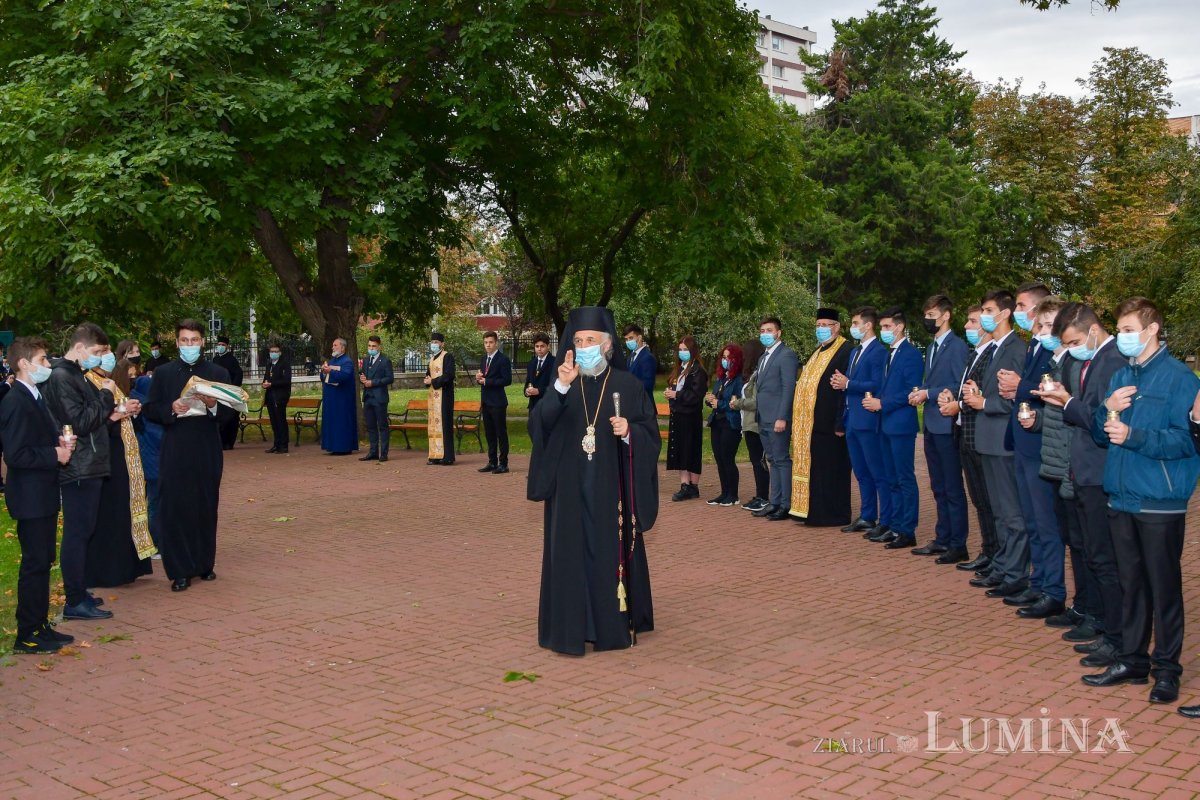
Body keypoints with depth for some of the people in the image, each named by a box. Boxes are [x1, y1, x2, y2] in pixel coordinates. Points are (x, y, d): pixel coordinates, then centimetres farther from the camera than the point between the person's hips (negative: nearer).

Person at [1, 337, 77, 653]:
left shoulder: (36, 397, 13)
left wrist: (60, 443, 4)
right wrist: (55, 455, -17)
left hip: (44, 496, 10)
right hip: (30, 498, -10)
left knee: (42, 562, 15)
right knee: (34, 565, -3)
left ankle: (40, 626, 25)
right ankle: (27, 636, 6)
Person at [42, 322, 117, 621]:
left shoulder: (75, 375, 16)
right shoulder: (61, 377, -15)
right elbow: (81, 422, -20)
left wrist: (108, 415, 6)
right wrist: (106, 395, -12)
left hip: (89, 467, 10)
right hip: (78, 469, -10)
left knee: (82, 532, 15)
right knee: (77, 533, -5)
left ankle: (79, 593, 23)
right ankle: (75, 602, 0)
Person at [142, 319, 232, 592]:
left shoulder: (218, 373, 9)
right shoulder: (163, 373, 7)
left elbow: (230, 411, 4)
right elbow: (150, 410, 3)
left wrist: (213, 405, -16)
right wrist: (171, 409, -16)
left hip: (208, 452, 1)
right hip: (174, 453, -1)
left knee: (206, 509, 8)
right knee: (174, 510, -4)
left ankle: (204, 564, 20)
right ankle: (180, 571, 1)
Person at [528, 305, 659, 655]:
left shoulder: (628, 386, 2)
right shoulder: (564, 384, 6)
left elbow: (651, 434, 3)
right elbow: (538, 426, -10)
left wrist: (629, 432, -18)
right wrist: (560, 387, -23)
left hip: (611, 490, -1)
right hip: (571, 489, 1)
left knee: (612, 552, 4)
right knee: (571, 553, 2)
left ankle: (614, 624, 16)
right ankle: (572, 626, 10)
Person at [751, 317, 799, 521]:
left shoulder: (787, 355, -9)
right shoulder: (763, 357, 19)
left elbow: (789, 388, -15)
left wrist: (782, 418, -20)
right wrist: (759, 416, 12)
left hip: (778, 419, -9)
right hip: (764, 419, 9)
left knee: (782, 460, -5)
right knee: (773, 461, 12)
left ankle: (786, 505, -1)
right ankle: (775, 502, 16)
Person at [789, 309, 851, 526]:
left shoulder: (845, 352, -10)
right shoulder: (818, 352, 19)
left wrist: (840, 424, -21)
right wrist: (800, 421, 15)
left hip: (828, 424, -9)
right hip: (810, 424, 9)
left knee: (829, 469, -3)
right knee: (812, 466, 11)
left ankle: (831, 514, 4)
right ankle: (812, 510, 17)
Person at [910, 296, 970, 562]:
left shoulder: (956, 346, -12)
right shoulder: (931, 347, 17)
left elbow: (960, 386, -17)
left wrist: (928, 393, -17)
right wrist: (920, 393, 3)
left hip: (947, 425, -9)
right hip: (931, 424, 9)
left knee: (953, 488, -3)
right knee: (939, 488, 14)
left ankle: (958, 545, 3)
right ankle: (942, 539, 22)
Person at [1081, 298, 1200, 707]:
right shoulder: (1121, 377, 12)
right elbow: (1100, 435, 13)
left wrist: (1134, 435, -25)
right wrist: (1107, 410, -7)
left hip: (1160, 502, -6)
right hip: (1122, 498, 6)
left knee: (1164, 586, 3)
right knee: (1130, 583, 14)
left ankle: (1166, 668, 14)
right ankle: (1132, 660, 24)